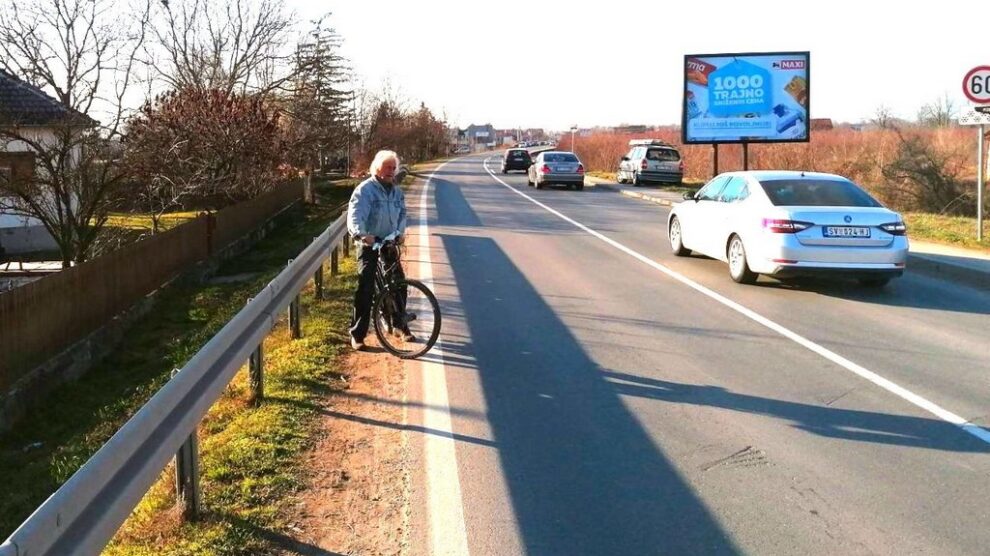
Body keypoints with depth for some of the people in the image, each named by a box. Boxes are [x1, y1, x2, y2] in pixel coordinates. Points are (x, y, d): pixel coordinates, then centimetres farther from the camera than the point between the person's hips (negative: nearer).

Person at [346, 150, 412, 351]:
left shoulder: (396, 191, 10)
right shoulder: (365, 190, -12)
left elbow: (402, 213, 9)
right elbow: (355, 216, -23)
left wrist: (401, 232, -11)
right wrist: (362, 234, -42)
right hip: (369, 245, -6)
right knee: (366, 288, -8)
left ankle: (400, 325, 26)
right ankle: (357, 334, -1)